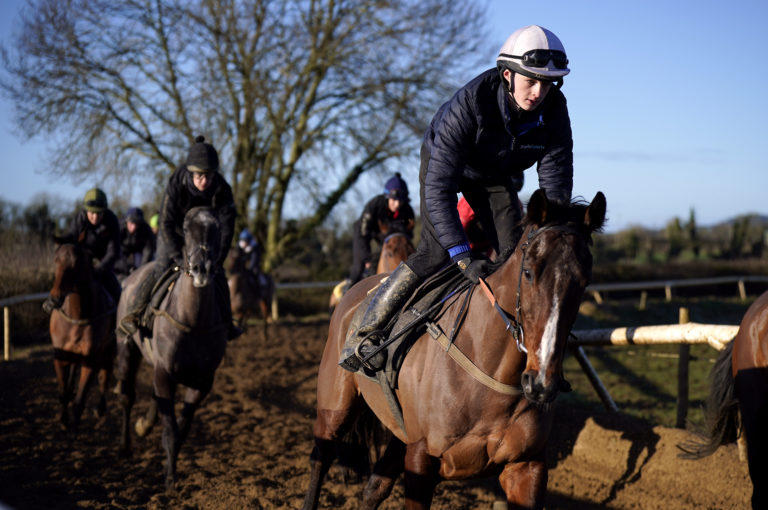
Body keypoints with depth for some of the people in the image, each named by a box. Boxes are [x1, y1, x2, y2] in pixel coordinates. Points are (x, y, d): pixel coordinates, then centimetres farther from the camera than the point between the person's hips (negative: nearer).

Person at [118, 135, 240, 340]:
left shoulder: (222, 190, -30)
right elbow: (166, 222, -31)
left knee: (217, 274, -2)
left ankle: (226, 322, 15)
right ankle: (131, 315, -11)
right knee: (162, 268, -18)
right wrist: (177, 256, -37)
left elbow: (226, 228, -25)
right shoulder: (176, 185, -35)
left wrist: (217, 260, -31)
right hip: (173, 231, -3)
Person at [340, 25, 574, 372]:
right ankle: (364, 333, -9)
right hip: (444, 161, -4)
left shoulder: (554, 113, -29)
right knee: (436, 252, -19)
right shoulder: (470, 103, -41)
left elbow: (556, 188, -20)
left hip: (497, 174, 5)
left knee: (515, 251, -11)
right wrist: (463, 257, -47)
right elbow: (438, 188, -42)